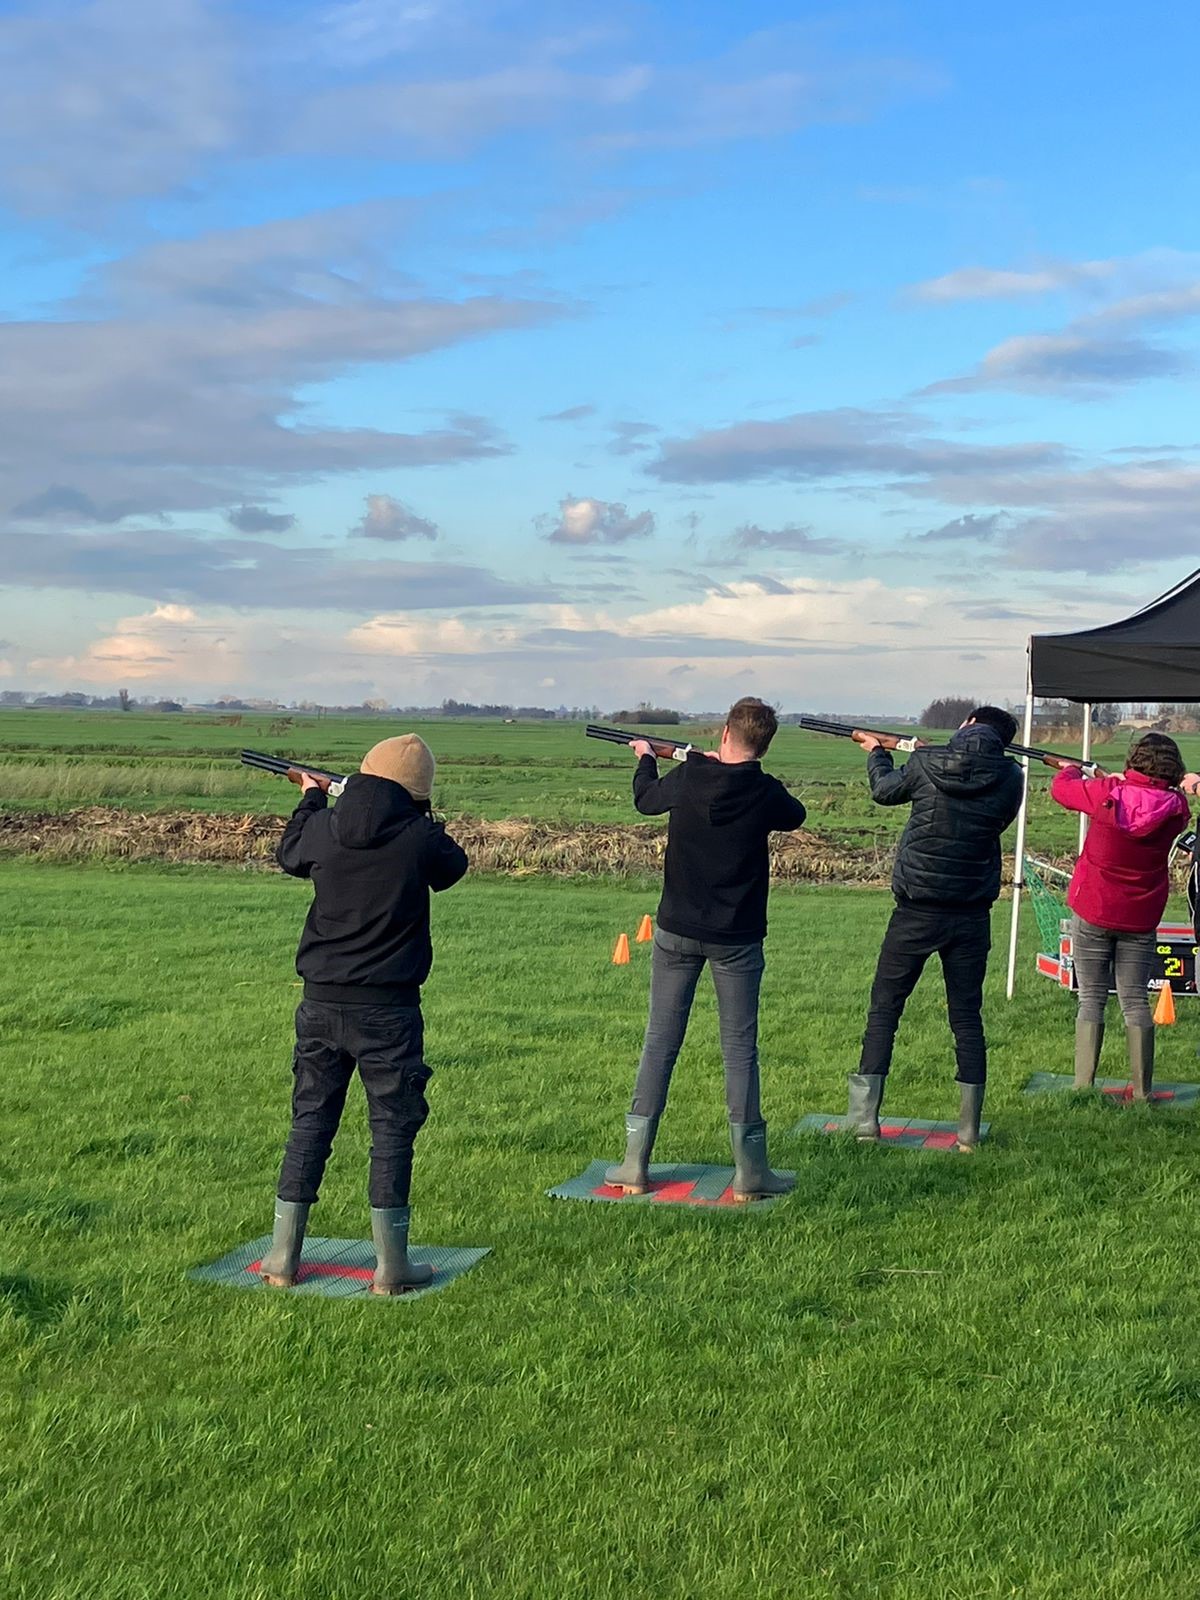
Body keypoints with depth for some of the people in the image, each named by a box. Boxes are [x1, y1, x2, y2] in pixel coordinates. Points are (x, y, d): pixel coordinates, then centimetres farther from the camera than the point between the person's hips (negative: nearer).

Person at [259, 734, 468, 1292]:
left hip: (321, 1002, 4)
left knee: (310, 1122, 13)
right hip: (387, 1008, -3)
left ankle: (282, 1258, 18)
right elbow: (453, 867, 10)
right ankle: (390, 1266, 9)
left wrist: (309, 799, 36)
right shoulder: (420, 838, -12)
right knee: (392, 1128, 6)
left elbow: (288, 855, 20)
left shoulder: (323, 827, -3)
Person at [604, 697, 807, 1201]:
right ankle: (750, 1171, 5)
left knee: (660, 1042, 8)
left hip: (677, 931, 2)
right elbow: (795, 816, 13)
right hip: (736, 938, -1)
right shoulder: (766, 793, -11)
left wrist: (645, 758, 34)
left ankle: (635, 1164, 10)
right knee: (740, 1049, 4)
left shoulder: (687, 777, -8)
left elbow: (645, 799, 14)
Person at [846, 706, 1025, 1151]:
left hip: (917, 912, -2)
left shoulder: (926, 764, -7)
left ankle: (865, 1118, 7)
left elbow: (884, 790, 11)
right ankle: (969, 1130, 10)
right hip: (972, 916, 2)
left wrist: (876, 753, 33)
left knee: (884, 1008, 8)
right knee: (967, 1016, 10)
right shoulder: (1010, 778, -4)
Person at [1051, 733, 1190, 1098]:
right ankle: (1142, 1091, 8)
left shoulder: (1106, 794, -16)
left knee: (1091, 1000, 5)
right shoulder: (1174, 808, -11)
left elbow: (1061, 789, 2)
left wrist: (1070, 769, 23)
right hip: (1140, 918, 2)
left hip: (1094, 914, -1)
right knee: (1135, 1001, 9)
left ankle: (1083, 1087, 1)